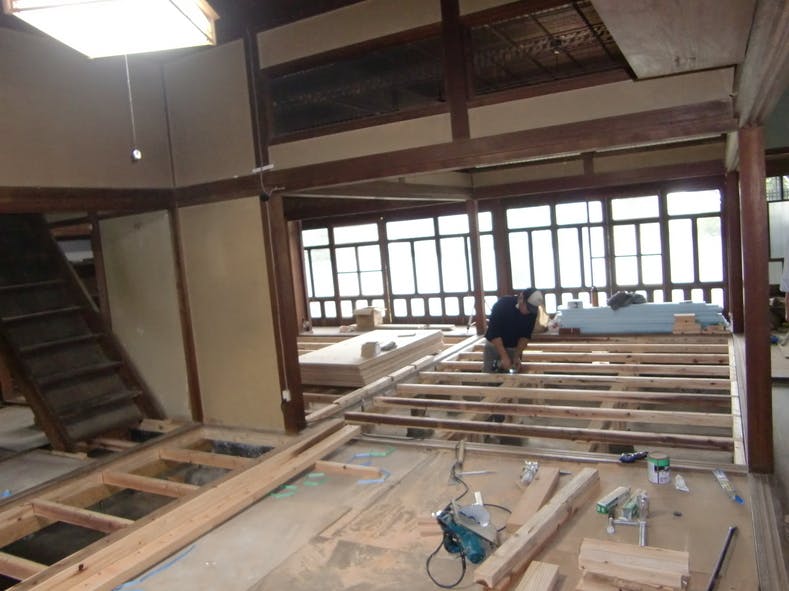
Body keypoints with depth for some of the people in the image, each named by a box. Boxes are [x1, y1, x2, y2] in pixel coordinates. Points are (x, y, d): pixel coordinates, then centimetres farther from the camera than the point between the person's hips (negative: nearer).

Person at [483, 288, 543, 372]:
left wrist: (517, 356, -19)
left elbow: (525, 335, -8)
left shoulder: (532, 312, -15)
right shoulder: (502, 304, -26)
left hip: (514, 348, 3)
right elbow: (494, 333, -28)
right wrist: (504, 356, -33)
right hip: (494, 344, -3)